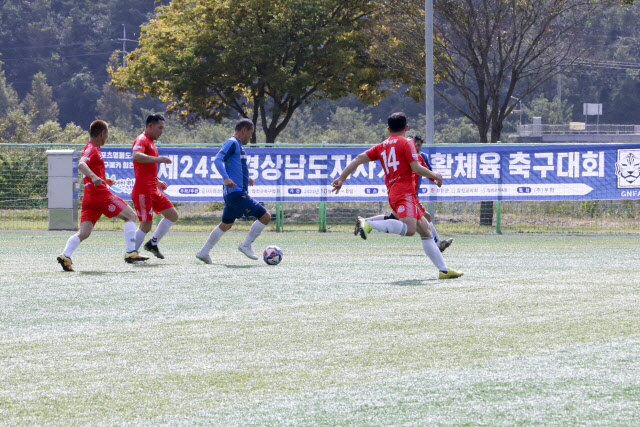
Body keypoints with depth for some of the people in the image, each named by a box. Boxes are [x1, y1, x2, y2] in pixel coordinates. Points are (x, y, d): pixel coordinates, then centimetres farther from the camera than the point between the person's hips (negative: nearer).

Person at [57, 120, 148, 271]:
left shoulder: (92, 148, 22)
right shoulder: (92, 149, -8)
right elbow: (81, 164, -27)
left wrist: (104, 179, 50)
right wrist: (94, 177, -44)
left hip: (89, 196, 9)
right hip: (100, 193, -9)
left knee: (84, 232, -1)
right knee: (130, 215, 0)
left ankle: (65, 255, -21)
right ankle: (131, 252, -8)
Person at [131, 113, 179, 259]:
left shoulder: (151, 142, 21)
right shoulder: (142, 140, -11)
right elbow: (136, 156, -33)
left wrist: (157, 182, 24)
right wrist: (157, 159, -38)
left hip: (153, 190, 10)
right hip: (143, 191, -10)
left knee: (172, 215, 11)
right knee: (146, 225, -10)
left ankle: (152, 243, 15)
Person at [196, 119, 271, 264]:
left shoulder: (237, 144, 20)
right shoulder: (232, 143, -10)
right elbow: (218, 160, -22)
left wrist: (245, 178, 41)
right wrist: (226, 178, -36)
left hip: (231, 193, 11)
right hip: (236, 192, -11)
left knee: (226, 225, 20)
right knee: (265, 217, -10)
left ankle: (204, 252, 22)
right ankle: (246, 245, -3)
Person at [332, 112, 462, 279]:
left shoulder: (381, 146, 20)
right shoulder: (406, 143, 2)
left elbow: (358, 159, 13)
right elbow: (417, 168, -6)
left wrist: (341, 179, 17)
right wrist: (435, 176, 11)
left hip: (393, 193, 8)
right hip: (405, 191, -8)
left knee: (426, 230, 12)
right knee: (409, 229, -31)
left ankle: (443, 270, 10)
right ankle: (369, 224, -38)